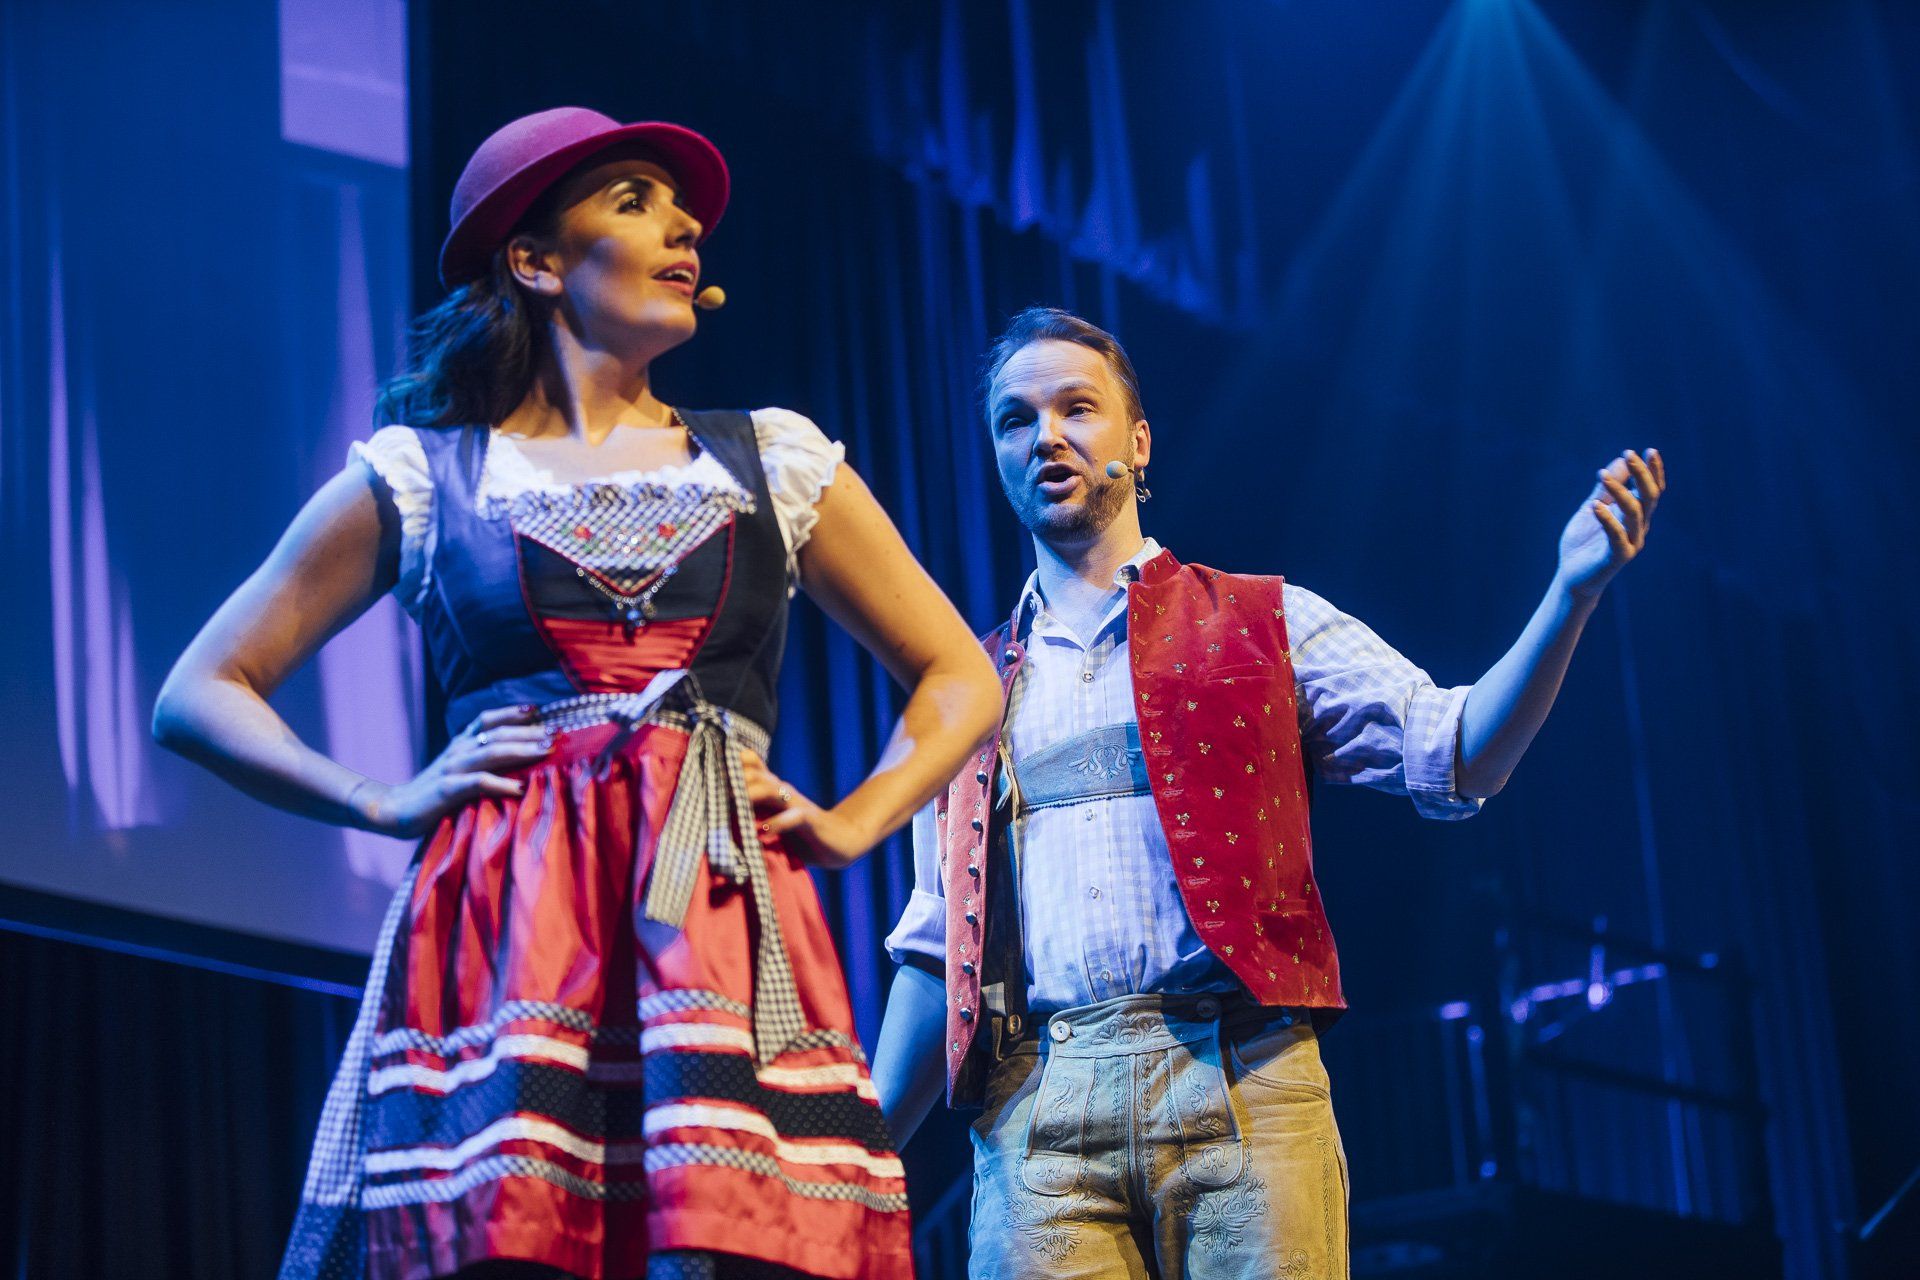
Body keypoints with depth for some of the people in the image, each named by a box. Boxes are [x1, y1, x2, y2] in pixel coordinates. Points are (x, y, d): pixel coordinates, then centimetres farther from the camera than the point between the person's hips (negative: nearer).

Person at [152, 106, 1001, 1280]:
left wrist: (847, 827, 8)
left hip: (726, 922, 1)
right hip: (496, 936, -1)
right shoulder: (423, 473, 13)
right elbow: (201, 695, 13)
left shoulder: (776, 461, 19)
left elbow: (960, 679, 23)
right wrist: (384, 804, 1)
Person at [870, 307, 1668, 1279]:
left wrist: (1571, 591, -11)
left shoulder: (1261, 624, 16)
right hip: (1037, 1115, 2)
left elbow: (1456, 756, 3)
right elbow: (934, 953, 20)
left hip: (1238, 1084, -1)